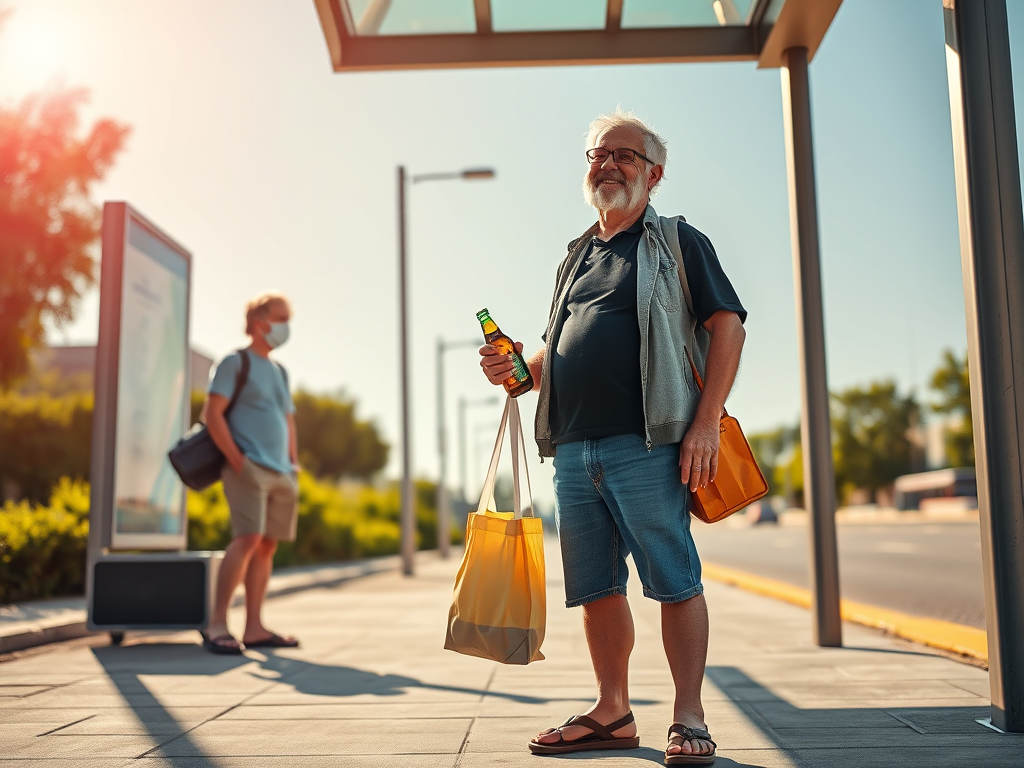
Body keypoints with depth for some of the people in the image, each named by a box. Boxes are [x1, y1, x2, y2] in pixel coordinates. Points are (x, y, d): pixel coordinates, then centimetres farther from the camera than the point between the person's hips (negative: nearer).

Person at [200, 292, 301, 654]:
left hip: (280, 472, 7)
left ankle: (254, 628, 8)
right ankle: (216, 624, -15)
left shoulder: (279, 372, 22)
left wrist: (294, 465, 14)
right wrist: (236, 460, -14)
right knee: (248, 539, -18)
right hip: (249, 467, -7)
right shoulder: (234, 362, 1)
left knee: (267, 546, 4)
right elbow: (213, 413, -8)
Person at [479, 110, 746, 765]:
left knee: (675, 582, -4)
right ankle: (613, 713, 20)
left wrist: (706, 423, -13)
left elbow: (728, 325, -3)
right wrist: (517, 369, 4)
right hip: (573, 451, 6)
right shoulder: (577, 257, 24)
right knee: (595, 587, 8)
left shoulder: (677, 241, 7)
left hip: (646, 445, -6)